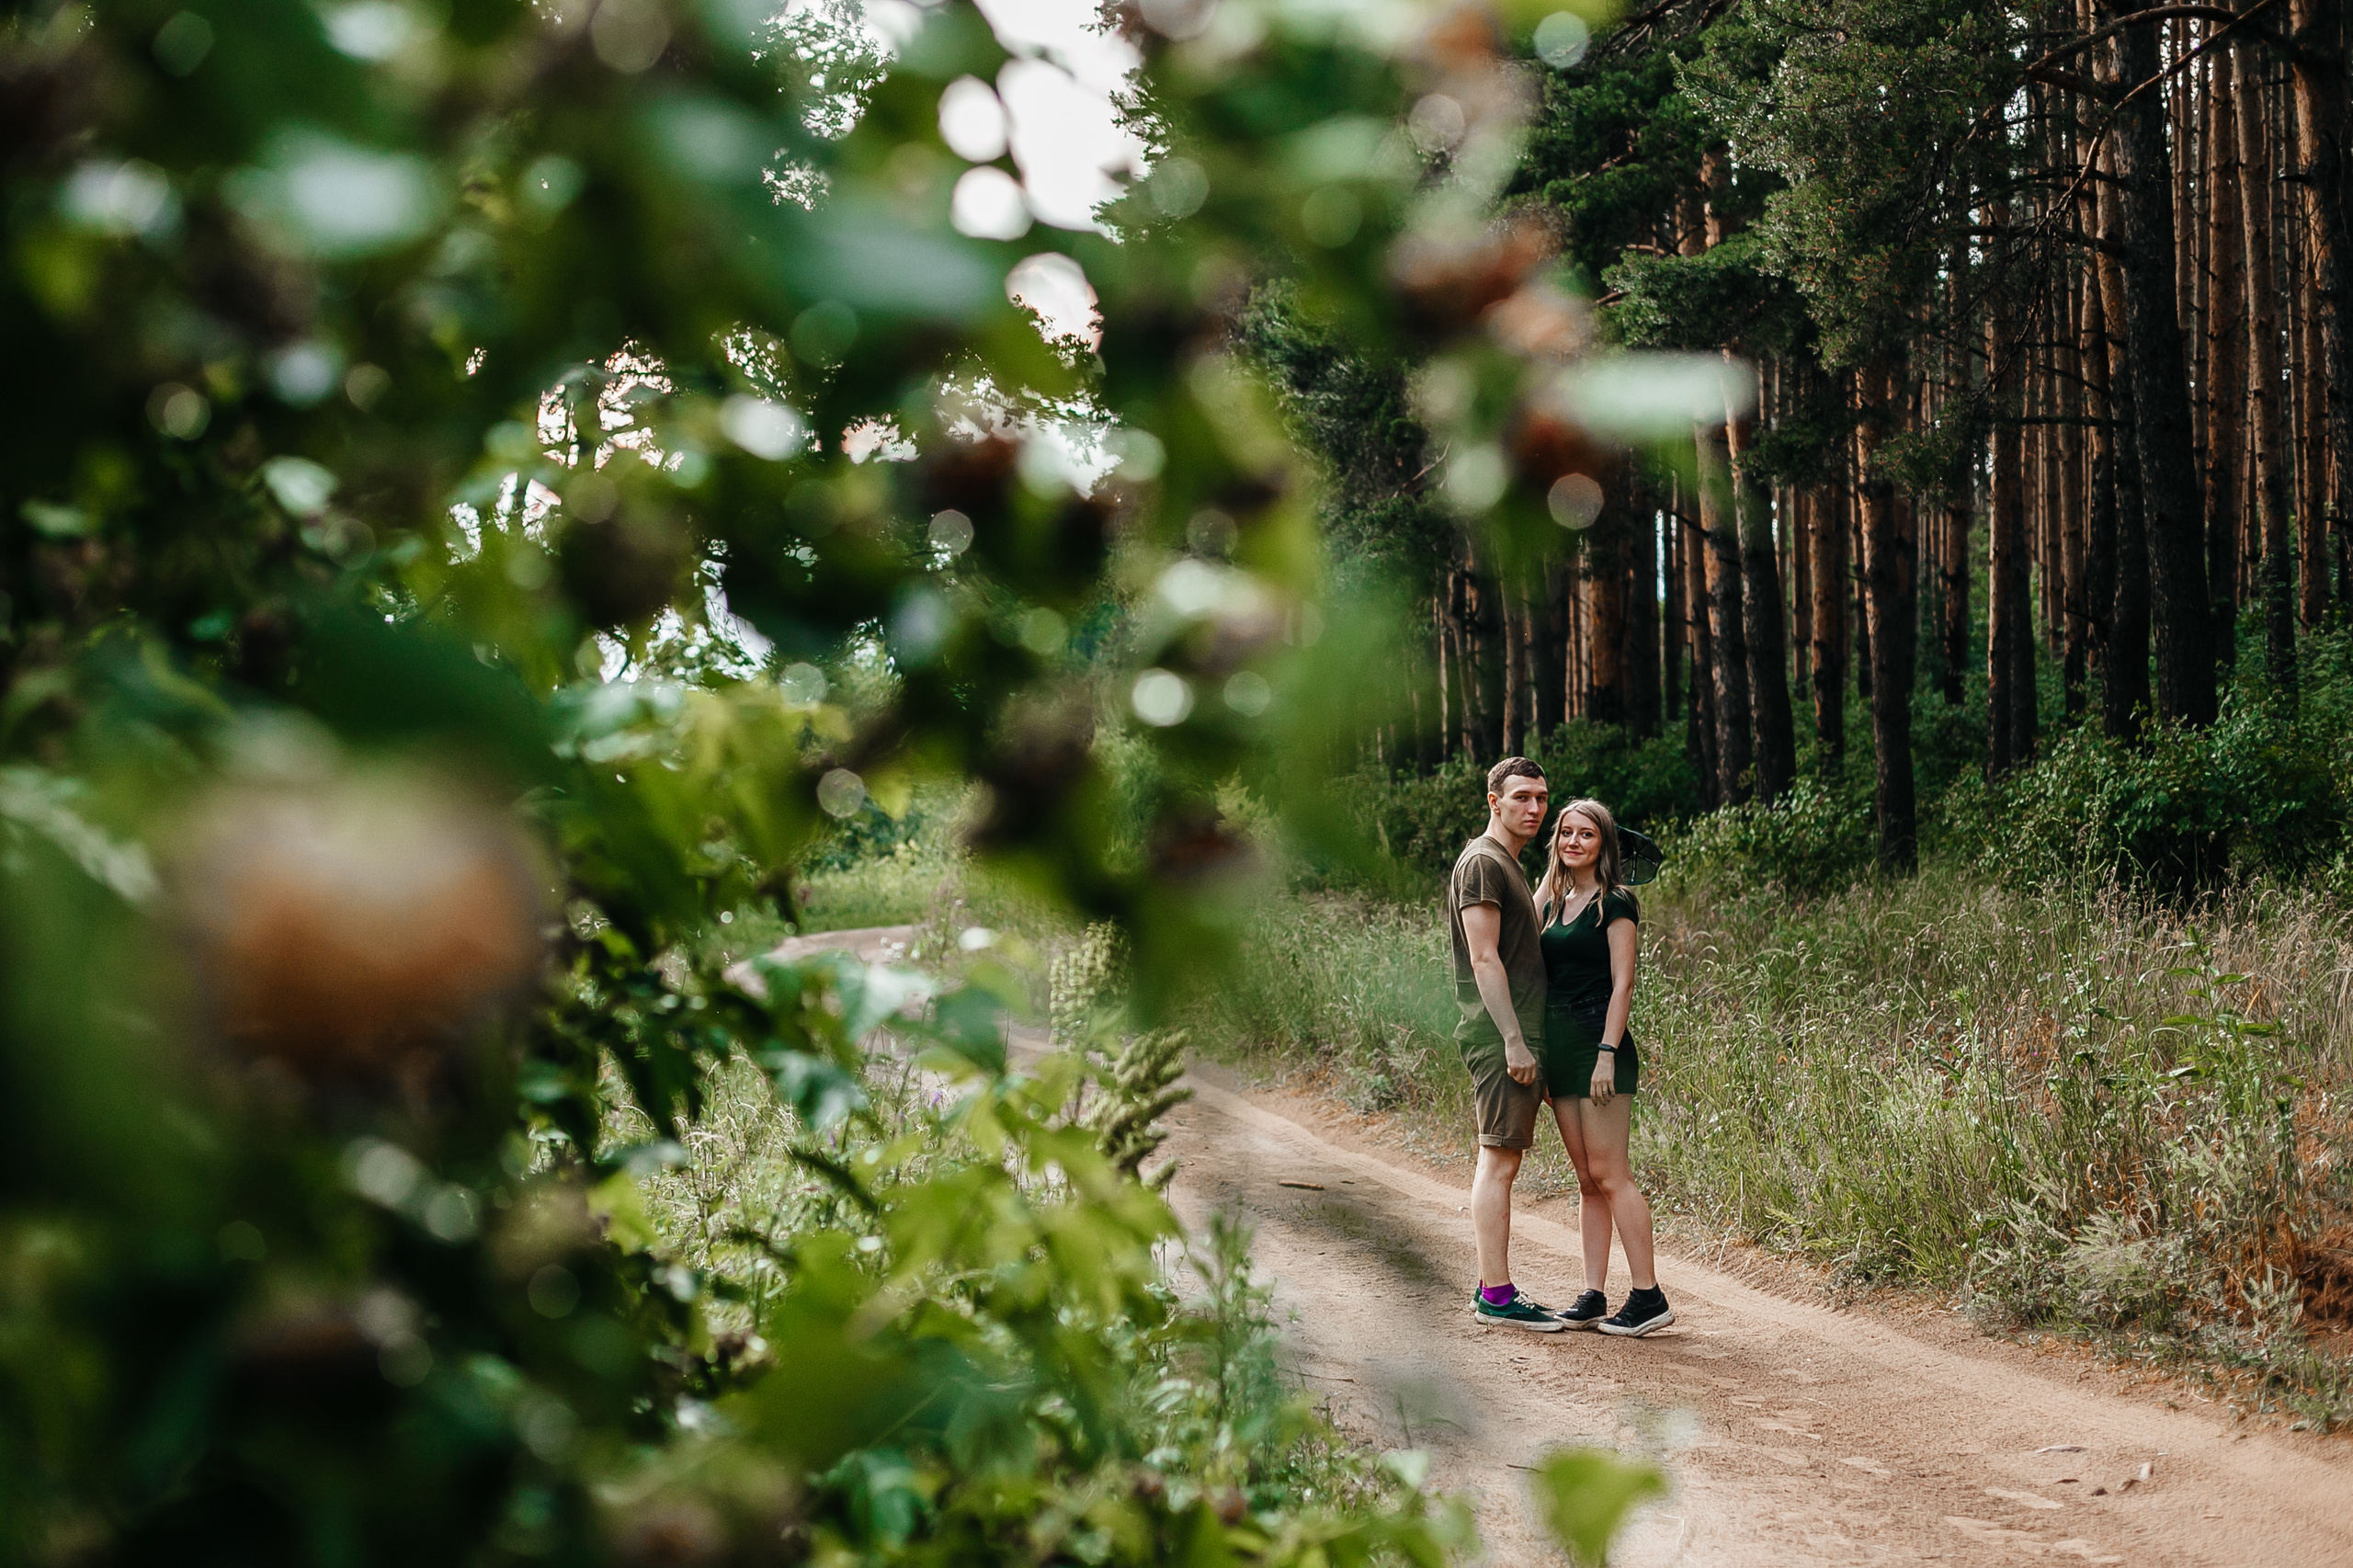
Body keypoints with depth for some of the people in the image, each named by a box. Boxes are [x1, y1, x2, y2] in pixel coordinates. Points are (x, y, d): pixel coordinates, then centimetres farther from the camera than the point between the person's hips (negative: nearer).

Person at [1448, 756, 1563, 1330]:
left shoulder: (1508, 868, 21)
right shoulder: (1482, 862, -10)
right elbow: (1485, 960, -17)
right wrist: (1514, 1041, -21)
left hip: (1516, 1036, 10)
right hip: (1501, 1038, -10)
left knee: (1498, 1161, 10)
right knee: (1500, 1160, -9)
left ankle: (1492, 1289, 13)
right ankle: (1496, 1294, -9)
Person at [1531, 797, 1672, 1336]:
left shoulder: (1614, 903, -7)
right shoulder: (1555, 902, 16)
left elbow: (1623, 983, -12)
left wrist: (1606, 1055, -17)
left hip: (1599, 1047, -8)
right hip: (1559, 1050, 8)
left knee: (1609, 1174, -9)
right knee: (1587, 1180, 8)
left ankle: (1649, 1296, -6)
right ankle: (1593, 1297, 10)